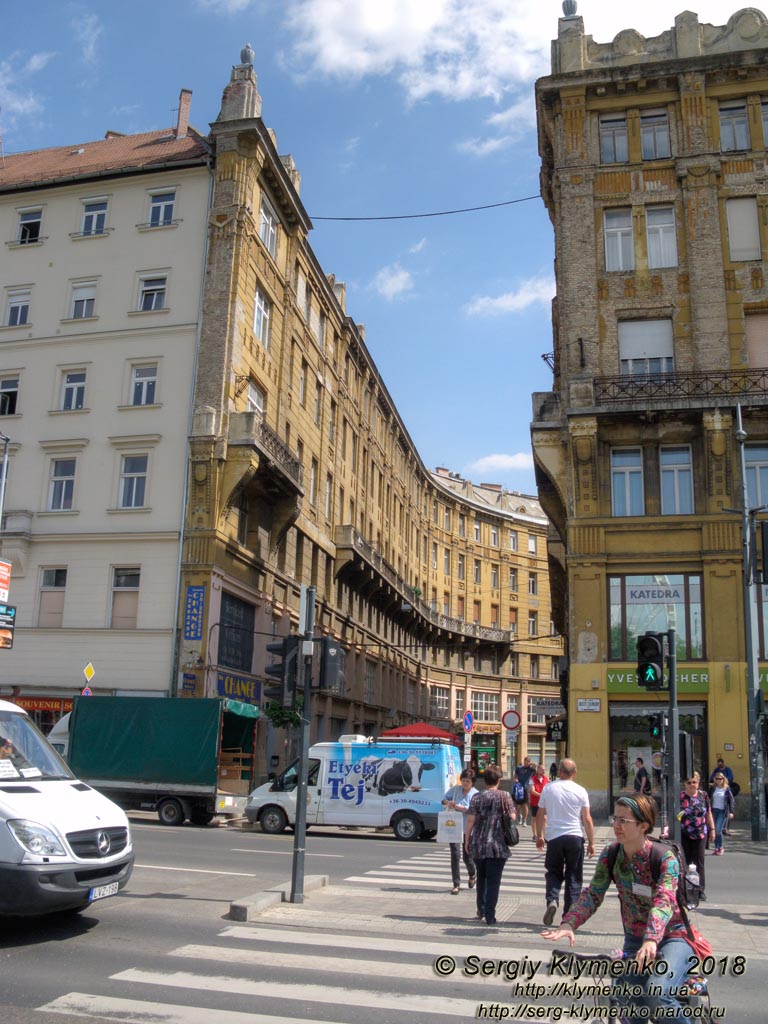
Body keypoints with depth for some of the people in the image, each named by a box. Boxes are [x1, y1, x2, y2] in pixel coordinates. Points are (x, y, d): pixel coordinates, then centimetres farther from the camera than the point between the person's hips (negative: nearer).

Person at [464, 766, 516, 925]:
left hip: (478, 845, 2)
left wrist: (467, 839, 4)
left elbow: (470, 820, -5)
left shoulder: (477, 798, -2)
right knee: (493, 881, 3)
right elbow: (513, 817, -3)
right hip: (498, 846, -1)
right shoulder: (505, 796, -2)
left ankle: (481, 909, 26)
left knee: (481, 877, 20)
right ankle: (490, 915, 1)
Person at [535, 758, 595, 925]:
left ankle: (552, 900, -10)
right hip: (575, 836, 0)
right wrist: (591, 842, 6)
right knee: (573, 877, 10)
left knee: (553, 873, 15)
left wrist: (540, 836, 20)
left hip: (553, 837, 1)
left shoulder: (548, 789, 1)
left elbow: (540, 815, 7)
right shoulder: (580, 791, -3)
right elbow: (587, 819, -3)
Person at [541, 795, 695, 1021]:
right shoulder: (610, 855, -7)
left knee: (656, 995, -28)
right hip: (634, 939, 5)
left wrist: (651, 940, -53)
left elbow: (664, 901, -35)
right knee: (630, 1006, -3)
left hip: (671, 936, -5)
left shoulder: (665, 858, -20)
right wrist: (569, 924, -30)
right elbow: (593, 894, -13)